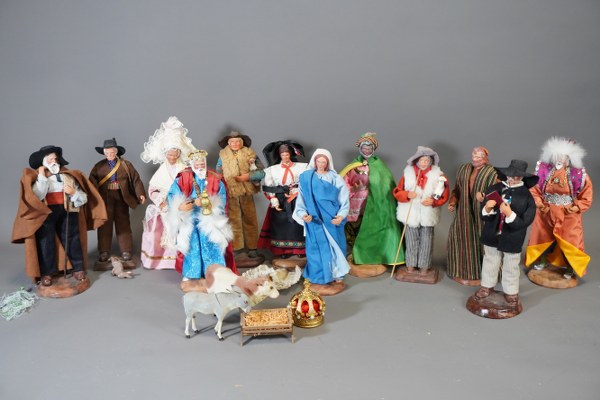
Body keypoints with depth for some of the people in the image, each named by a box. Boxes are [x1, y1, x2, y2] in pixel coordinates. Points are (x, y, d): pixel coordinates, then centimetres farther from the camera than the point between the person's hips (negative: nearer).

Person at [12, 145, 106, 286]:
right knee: (46, 242, -2)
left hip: (68, 212, 2)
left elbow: (83, 199, 8)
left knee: (72, 239, 3)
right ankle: (46, 273, 7)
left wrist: (74, 193, -12)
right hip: (45, 214, -2)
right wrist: (42, 177, -10)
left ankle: (78, 268, 12)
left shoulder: (69, 176, 12)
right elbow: (36, 197, -14)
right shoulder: (35, 177, 6)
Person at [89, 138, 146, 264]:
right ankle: (104, 251, 13)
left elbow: (136, 179, -2)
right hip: (105, 199, 1)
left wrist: (141, 194, -12)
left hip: (121, 198, -1)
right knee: (105, 225, 6)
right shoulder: (99, 166, 4)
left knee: (123, 224, 5)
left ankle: (126, 251, 11)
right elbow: (92, 182, -4)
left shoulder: (126, 165, 3)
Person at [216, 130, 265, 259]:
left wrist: (247, 176, -13)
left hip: (246, 192, 0)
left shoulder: (249, 154, 4)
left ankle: (252, 247, 14)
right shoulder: (223, 155, 8)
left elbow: (261, 172, -1)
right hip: (230, 193, 0)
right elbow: (218, 174, 9)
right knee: (233, 220, -1)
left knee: (250, 219, 4)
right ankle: (237, 247, 8)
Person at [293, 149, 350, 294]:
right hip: (315, 220, 0)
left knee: (334, 246, 5)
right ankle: (319, 279, 12)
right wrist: (303, 214, -15)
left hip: (332, 219, 0)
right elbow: (301, 199, 2)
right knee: (317, 247, 2)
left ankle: (336, 277, 16)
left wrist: (341, 216, -16)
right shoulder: (306, 178, 3)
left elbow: (344, 199, -2)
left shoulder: (336, 179, 1)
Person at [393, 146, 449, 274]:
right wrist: (407, 194, -20)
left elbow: (445, 194, -2)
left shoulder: (438, 175, -4)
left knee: (426, 240, 7)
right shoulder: (408, 173, -3)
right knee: (411, 239, 11)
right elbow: (397, 192, -1)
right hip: (411, 213, 0)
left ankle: (424, 265, 21)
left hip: (428, 214, 0)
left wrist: (433, 201, -19)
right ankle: (410, 264, 24)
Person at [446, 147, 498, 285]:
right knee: (463, 239, 11)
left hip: (482, 213, -5)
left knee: (480, 242, 3)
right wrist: (452, 202, -1)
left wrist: (485, 198, -30)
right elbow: (457, 189, 13)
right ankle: (463, 271, 27)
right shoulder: (463, 169, 8)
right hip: (464, 211, 5)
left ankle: (480, 274, 17)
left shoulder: (492, 173, -7)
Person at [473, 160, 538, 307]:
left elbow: (524, 222, -17)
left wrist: (509, 214, -31)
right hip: (492, 235, 2)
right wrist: (487, 208, -27)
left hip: (512, 239, -2)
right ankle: (487, 286, 39)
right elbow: (484, 217, -6)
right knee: (490, 262, 20)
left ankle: (511, 292, 34)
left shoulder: (527, 196, -14)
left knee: (511, 268, 14)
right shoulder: (494, 189, -8)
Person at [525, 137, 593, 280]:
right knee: (542, 236, 18)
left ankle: (570, 268, 30)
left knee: (569, 241, 7)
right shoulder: (544, 169, -12)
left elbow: (587, 195, -4)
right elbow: (534, 189, -2)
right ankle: (540, 260, 42)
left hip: (568, 214, -2)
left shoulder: (578, 173, -15)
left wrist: (576, 208, -15)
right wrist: (539, 204, -12)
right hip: (546, 211, 2)